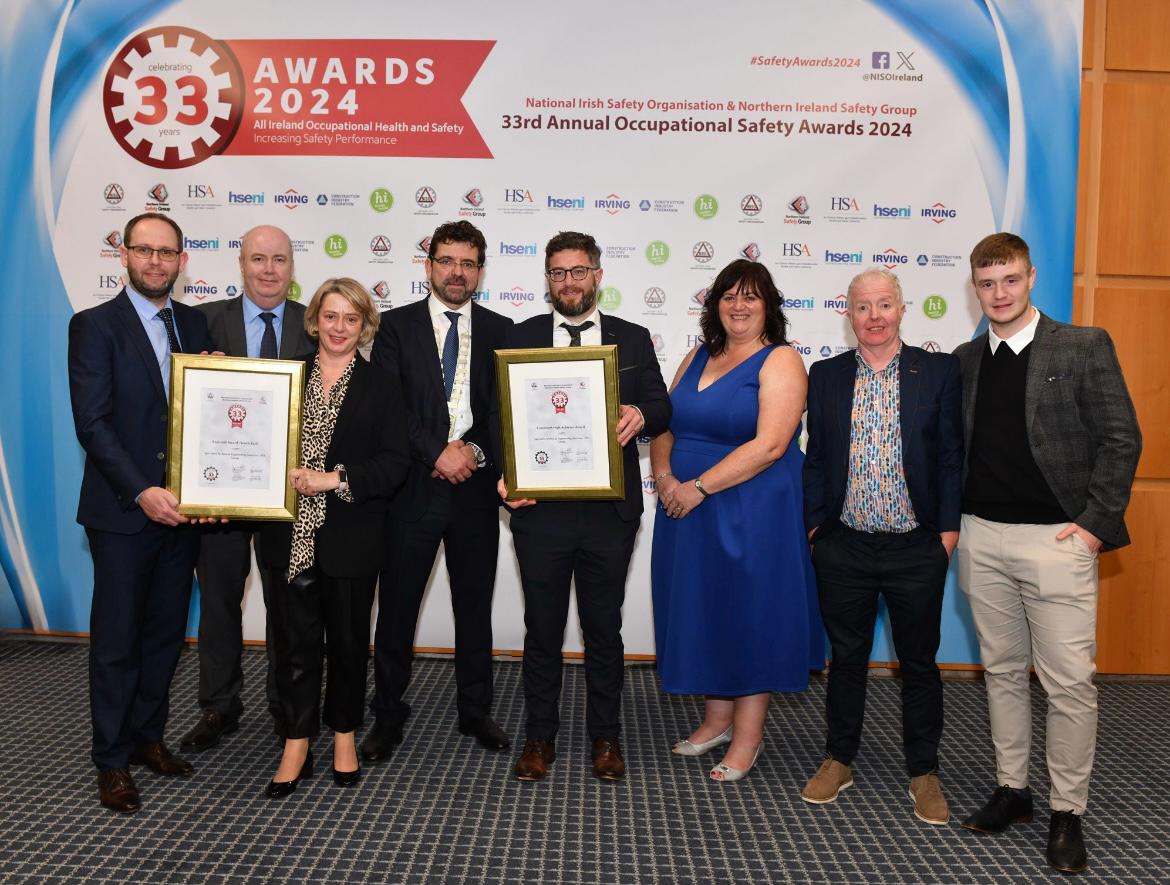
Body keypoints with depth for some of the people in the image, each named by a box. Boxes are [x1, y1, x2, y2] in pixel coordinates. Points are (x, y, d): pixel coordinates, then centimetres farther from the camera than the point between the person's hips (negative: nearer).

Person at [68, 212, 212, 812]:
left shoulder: (194, 323, 9)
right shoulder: (94, 325, -6)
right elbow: (91, 423, -14)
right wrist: (141, 492, -21)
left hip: (180, 506, 5)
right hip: (121, 511, -5)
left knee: (166, 631, 14)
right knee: (117, 639, 5)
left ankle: (147, 736, 31)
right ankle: (113, 762, 20)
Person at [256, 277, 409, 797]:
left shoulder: (380, 388, 1)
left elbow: (393, 465, -7)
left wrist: (336, 479, -18)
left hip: (350, 537, -1)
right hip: (290, 535, 1)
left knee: (348, 639, 11)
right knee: (295, 641, 7)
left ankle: (344, 735, 30)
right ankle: (296, 748, 20)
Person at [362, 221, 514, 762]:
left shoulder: (500, 331, 8)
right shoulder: (396, 326, 3)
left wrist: (474, 452, -12)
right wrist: (438, 453, -15)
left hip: (476, 490, 2)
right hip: (413, 488, -1)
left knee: (475, 606, 12)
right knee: (396, 608, 7)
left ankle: (475, 709, 28)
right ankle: (388, 716, 23)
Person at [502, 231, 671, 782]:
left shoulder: (632, 339, 7)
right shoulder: (521, 338, 6)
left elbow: (661, 408, 6)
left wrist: (640, 415, -18)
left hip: (609, 509, 0)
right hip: (540, 508, 0)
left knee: (604, 629, 12)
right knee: (542, 629, 11)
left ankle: (605, 737, 29)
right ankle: (540, 737, 27)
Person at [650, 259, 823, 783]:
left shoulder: (780, 362, -9)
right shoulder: (698, 357, 11)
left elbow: (769, 445, -20)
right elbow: (666, 425, 10)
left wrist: (699, 487, -21)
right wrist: (664, 476, -9)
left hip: (754, 512, -6)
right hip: (688, 509, 6)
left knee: (751, 612, 4)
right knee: (705, 610, 14)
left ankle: (748, 735, 19)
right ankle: (718, 719, 31)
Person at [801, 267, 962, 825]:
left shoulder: (939, 371, 0)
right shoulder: (826, 375, 5)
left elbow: (952, 455, -1)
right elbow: (816, 458, 6)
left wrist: (948, 528, -6)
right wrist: (812, 524, 2)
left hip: (916, 548, -1)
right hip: (844, 548, 1)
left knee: (919, 662, 11)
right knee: (846, 658, 14)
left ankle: (924, 772, 28)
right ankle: (839, 761, 31)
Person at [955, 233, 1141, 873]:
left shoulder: (1084, 346, -2)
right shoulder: (963, 360, 10)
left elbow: (1121, 439, -4)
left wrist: (1095, 522, -10)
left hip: (1056, 538, -4)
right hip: (982, 538, 4)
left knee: (1068, 681, -1)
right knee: (1002, 671, 13)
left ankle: (1067, 812, 14)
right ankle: (1011, 790, 27)